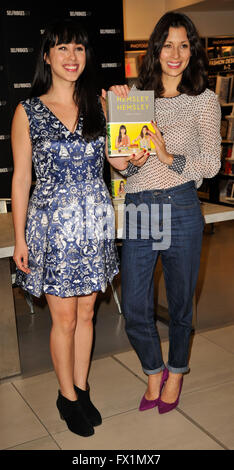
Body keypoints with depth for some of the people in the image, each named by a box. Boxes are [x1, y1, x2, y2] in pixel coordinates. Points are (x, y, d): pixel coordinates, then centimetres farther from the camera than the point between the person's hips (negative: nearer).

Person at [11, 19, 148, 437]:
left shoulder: (98, 104, 5)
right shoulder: (28, 112, -4)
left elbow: (119, 160, 9)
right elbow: (21, 178, -3)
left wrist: (135, 159, -15)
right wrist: (20, 239, -4)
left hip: (95, 222, 3)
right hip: (54, 225, -3)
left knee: (85, 313, 14)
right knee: (64, 319, 6)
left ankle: (81, 389, 33)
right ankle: (67, 397, 28)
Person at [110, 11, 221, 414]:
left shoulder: (204, 101, 4)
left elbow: (211, 164, -3)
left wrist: (170, 157, -16)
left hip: (180, 211, -2)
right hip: (137, 211, 2)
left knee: (180, 304, 12)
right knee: (134, 309, 6)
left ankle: (175, 373, 39)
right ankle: (154, 371, 34)